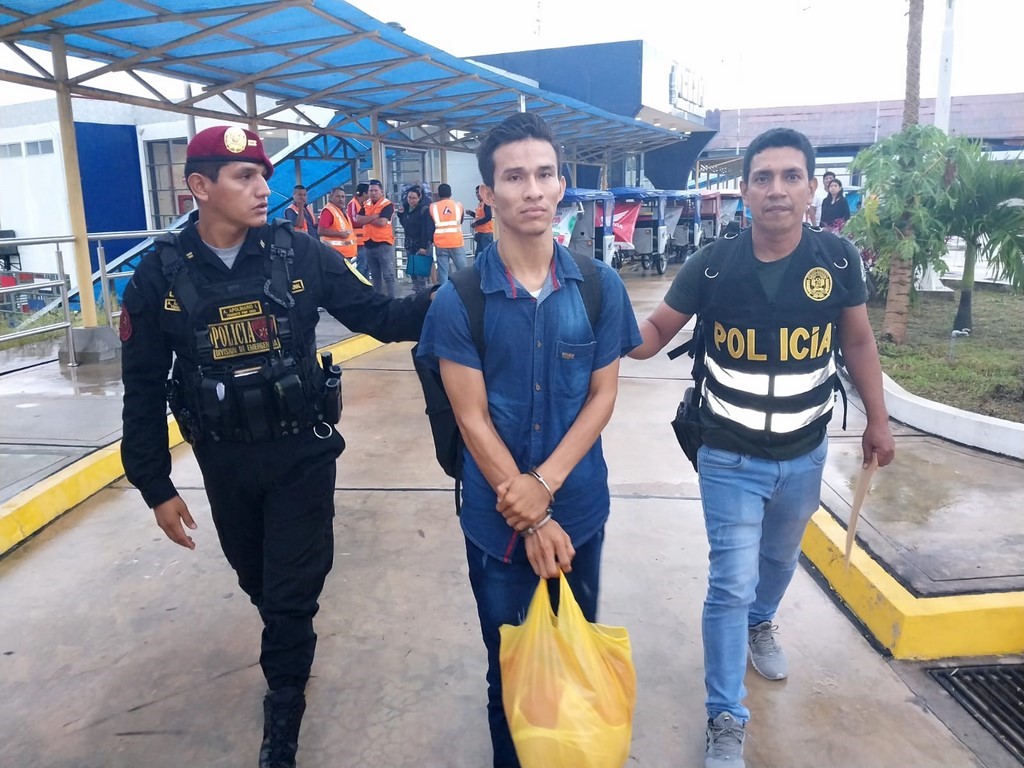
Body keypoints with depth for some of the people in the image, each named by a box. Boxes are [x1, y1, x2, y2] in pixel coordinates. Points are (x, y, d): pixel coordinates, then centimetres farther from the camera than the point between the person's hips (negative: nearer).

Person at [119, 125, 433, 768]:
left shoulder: (299, 254, -10)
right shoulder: (160, 275, -8)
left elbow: (379, 317, -8)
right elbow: (145, 389, -2)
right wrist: (156, 486, -1)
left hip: (303, 455, -2)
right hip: (225, 463, 2)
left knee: (293, 592, 5)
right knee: (257, 580, 22)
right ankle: (290, 647, 56)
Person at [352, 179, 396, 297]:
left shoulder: (387, 205, -7)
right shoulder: (365, 205, 11)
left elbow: (382, 222, -21)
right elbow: (358, 220, -3)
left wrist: (367, 219, -7)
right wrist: (374, 216, -13)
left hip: (383, 243, -7)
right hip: (368, 244, 7)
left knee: (387, 275, -5)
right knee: (375, 275, 15)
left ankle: (391, 299, -3)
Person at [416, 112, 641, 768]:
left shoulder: (600, 286, -5)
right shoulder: (459, 299, -11)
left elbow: (602, 397, -3)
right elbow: (472, 417, -11)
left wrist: (546, 483, -16)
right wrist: (530, 518, -13)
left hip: (580, 505, 2)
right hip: (498, 515, -1)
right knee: (510, 659, 17)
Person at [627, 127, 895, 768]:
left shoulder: (838, 259, -10)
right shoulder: (713, 263, -15)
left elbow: (858, 341, 3)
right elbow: (656, 332, -8)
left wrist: (879, 421, 6)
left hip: (804, 455, 3)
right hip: (730, 457, -3)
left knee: (780, 558, 27)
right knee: (731, 583, 0)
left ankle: (761, 624, 60)